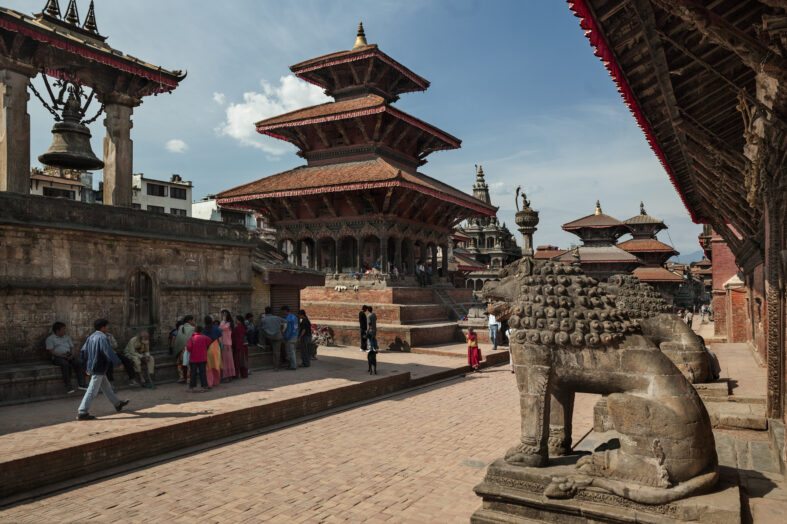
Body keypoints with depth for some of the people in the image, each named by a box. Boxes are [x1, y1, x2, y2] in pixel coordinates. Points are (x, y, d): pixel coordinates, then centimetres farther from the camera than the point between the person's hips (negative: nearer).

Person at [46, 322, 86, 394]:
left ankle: (81, 384, -29)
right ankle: (68, 386, -34)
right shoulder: (50, 338, 5)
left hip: (69, 355, 4)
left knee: (79, 361, -27)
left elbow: (72, 347, 19)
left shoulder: (67, 337, 22)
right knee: (65, 364, -38)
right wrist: (62, 356, -18)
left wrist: (72, 355, -3)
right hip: (58, 357, -4)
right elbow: (51, 351, -5)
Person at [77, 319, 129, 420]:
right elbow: (109, 352, -23)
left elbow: (83, 351, 14)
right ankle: (82, 413, -3)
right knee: (92, 391, -5)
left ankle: (117, 404, 34)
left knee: (106, 387, 20)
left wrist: (87, 366, 21)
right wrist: (118, 363, -16)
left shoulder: (91, 337, 9)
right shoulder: (102, 337, -18)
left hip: (91, 367, 10)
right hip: (98, 369, -10)